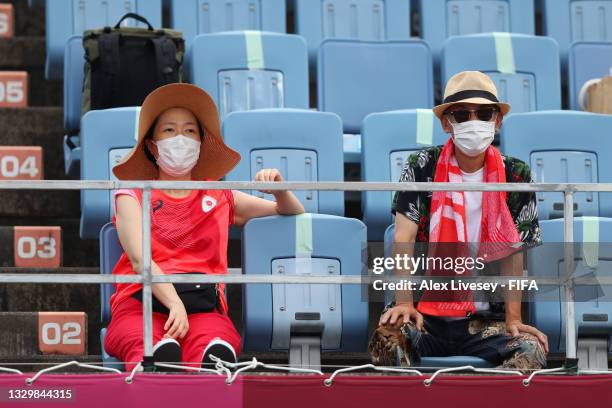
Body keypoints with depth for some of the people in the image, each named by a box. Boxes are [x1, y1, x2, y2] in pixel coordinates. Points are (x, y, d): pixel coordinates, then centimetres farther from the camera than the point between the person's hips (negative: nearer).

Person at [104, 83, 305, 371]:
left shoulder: (219, 197, 30)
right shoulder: (133, 195, 22)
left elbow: (294, 215, 37)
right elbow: (139, 258, 3)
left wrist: (278, 189, 11)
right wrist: (173, 302, -17)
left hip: (203, 305, 1)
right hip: (142, 303, -1)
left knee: (216, 351, -41)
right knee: (162, 352, -43)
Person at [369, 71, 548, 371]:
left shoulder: (515, 177, 5)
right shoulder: (422, 168, 1)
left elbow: (512, 253, 4)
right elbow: (403, 239, -6)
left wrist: (513, 318, -8)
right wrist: (404, 303, -19)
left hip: (484, 318, 2)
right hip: (425, 313, -2)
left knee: (532, 350, -27)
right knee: (386, 341, -33)